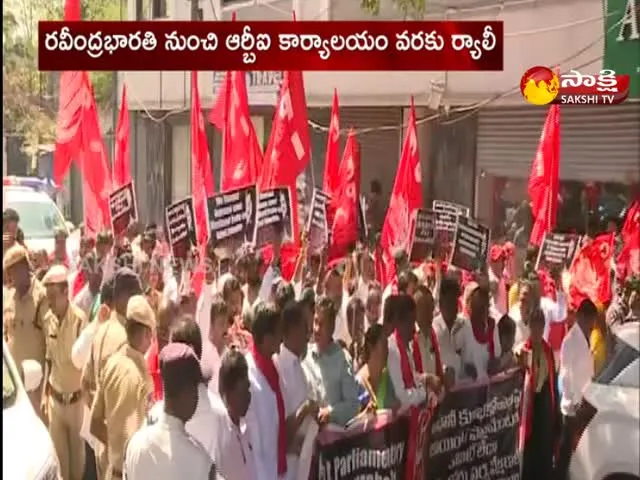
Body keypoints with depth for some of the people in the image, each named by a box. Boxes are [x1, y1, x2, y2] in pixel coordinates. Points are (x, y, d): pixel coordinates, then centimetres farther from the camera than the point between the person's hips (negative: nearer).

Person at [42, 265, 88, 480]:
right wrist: (45, 391, 12)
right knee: (57, 448, 17)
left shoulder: (79, 319, -21)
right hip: (55, 397, 5)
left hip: (75, 398, -5)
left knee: (77, 448, 13)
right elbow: (49, 359, 10)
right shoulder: (50, 320, -1)